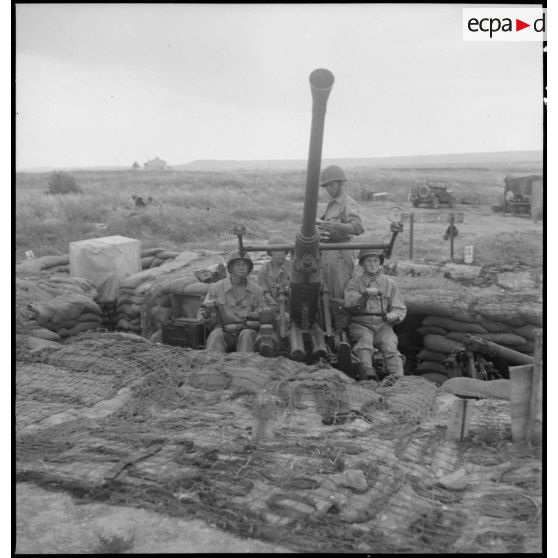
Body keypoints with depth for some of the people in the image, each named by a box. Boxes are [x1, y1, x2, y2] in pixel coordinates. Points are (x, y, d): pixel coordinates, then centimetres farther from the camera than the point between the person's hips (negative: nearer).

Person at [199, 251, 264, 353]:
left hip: (246, 330, 0)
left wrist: (247, 324, -12)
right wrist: (207, 313, -20)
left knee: (246, 334, -32)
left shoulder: (255, 290, 6)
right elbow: (201, 318, 5)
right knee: (216, 334, -32)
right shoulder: (216, 287, 3)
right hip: (223, 331, 0)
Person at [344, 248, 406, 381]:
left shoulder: (389, 283, 16)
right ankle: (367, 372, -48)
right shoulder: (354, 283, 9)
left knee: (389, 344, -26)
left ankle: (398, 376, -39)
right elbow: (349, 304, -10)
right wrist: (365, 294, -27)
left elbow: (400, 309, 13)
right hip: (361, 324, -1)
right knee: (365, 339, -32)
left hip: (382, 324, 2)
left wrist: (394, 315, -11)